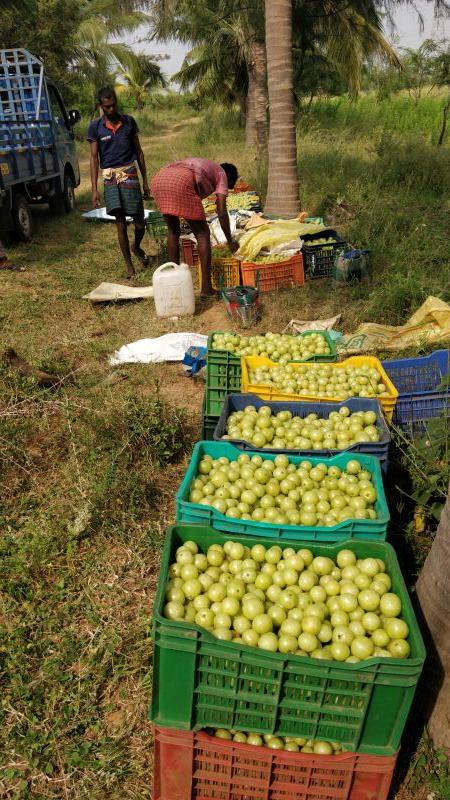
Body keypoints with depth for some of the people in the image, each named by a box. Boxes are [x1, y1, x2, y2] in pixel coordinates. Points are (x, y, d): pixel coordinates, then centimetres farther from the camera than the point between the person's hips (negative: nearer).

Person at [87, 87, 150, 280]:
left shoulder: (129, 121, 7)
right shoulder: (95, 126, 2)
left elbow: (139, 152, 12)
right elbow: (94, 158, 0)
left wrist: (145, 180, 9)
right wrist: (94, 189, -7)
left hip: (129, 175, 1)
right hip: (110, 177, -1)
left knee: (139, 222, -1)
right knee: (120, 224, 0)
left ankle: (137, 247, 32)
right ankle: (129, 266, 9)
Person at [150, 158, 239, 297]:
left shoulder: (202, 165, 41)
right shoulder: (221, 174, 22)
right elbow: (221, 212, 12)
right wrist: (230, 241, 22)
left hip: (158, 179, 7)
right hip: (181, 181, -7)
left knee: (173, 230, 23)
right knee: (202, 233, 5)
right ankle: (206, 288, 4)